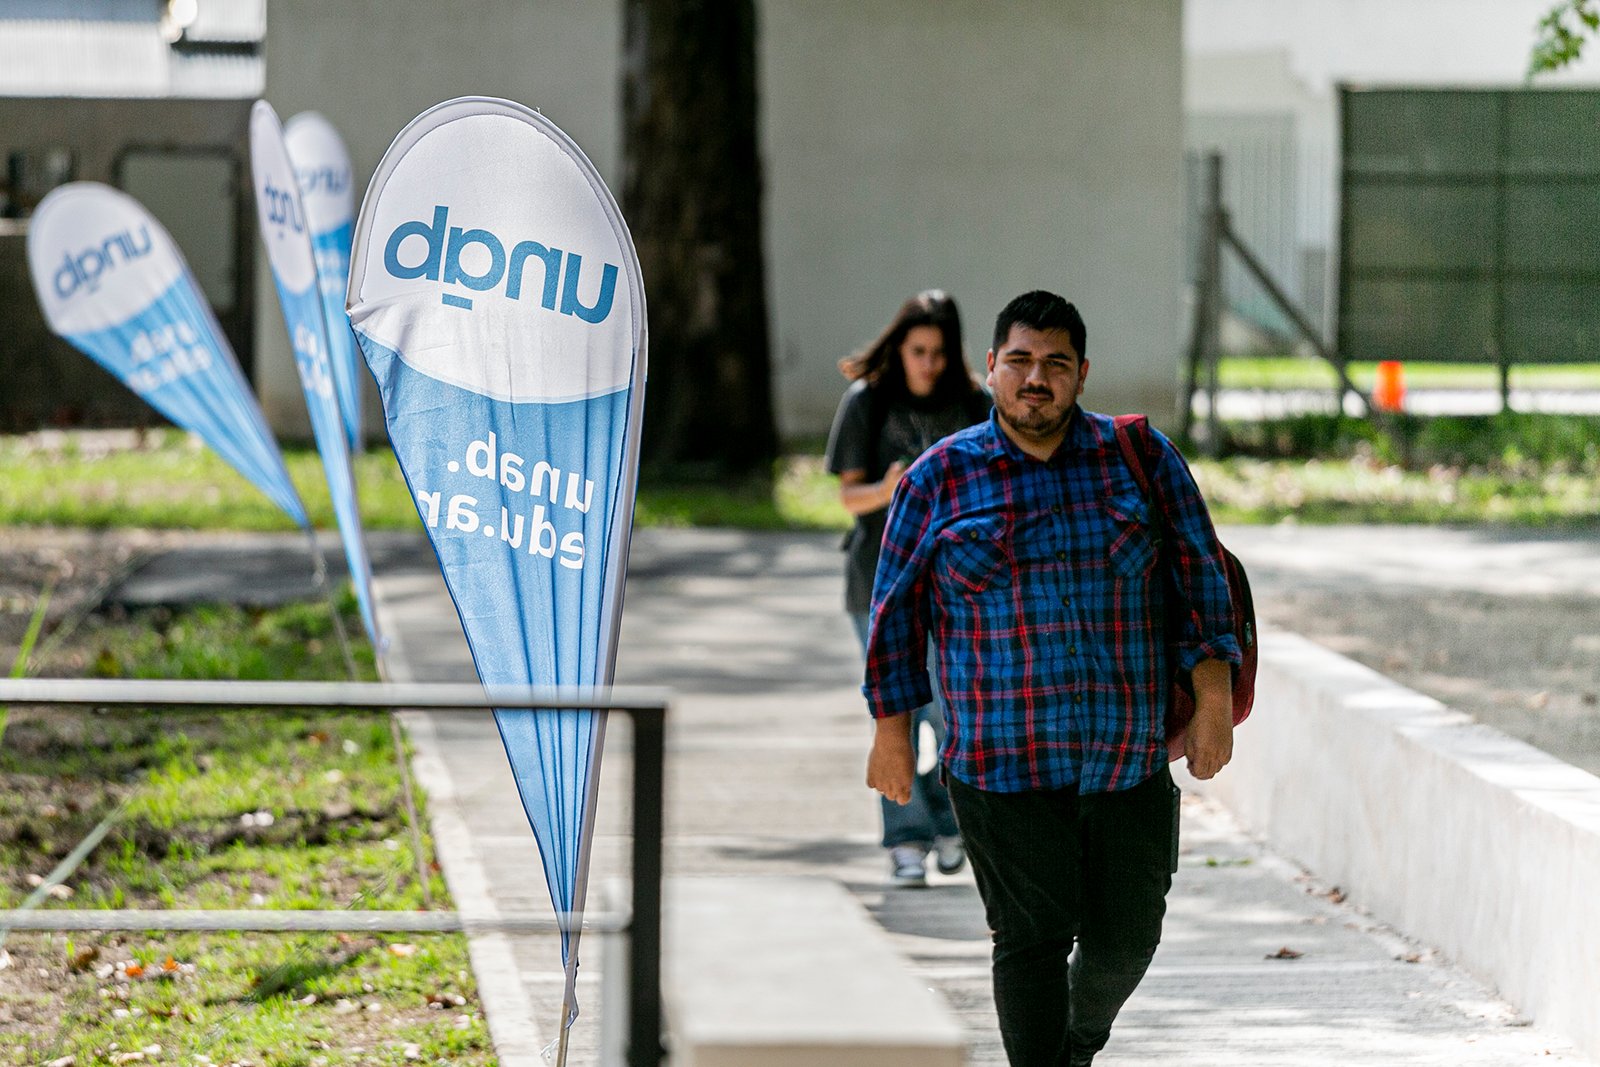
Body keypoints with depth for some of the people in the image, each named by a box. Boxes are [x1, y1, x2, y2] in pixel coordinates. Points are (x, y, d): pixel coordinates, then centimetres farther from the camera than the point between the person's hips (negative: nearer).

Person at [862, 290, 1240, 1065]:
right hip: (1004, 762, -2)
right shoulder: (940, 478, 3)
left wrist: (1214, 697, -5)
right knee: (1032, 937, -6)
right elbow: (896, 608, 8)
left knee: (1125, 936, 8)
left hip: (1129, 759, 2)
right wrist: (891, 731, 6)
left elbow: (1200, 576, 4)